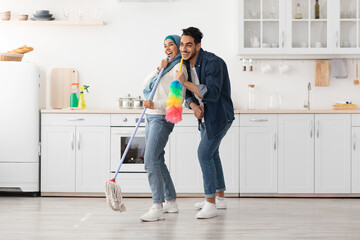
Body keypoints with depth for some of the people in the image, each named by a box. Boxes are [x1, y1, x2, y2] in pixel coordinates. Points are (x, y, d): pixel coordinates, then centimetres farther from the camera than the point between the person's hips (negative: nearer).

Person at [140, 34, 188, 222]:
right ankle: (171, 202, 20)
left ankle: (157, 208, -22)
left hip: (162, 118, -10)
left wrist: (155, 104, -27)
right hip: (152, 117, 10)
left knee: (151, 159, -19)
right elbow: (146, 84, 12)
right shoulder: (166, 66, 21)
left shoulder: (179, 68, -7)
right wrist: (159, 69, -3)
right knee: (157, 160, 12)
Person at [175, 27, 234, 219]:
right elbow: (188, 94, 7)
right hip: (205, 116, 10)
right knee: (211, 154, 18)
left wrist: (185, 82, -33)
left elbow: (212, 93, -33)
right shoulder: (186, 63, 3)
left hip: (219, 116, -9)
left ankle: (211, 205, -14)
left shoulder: (213, 63, -24)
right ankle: (219, 197, 33)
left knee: (204, 153, -17)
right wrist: (194, 106, -15)